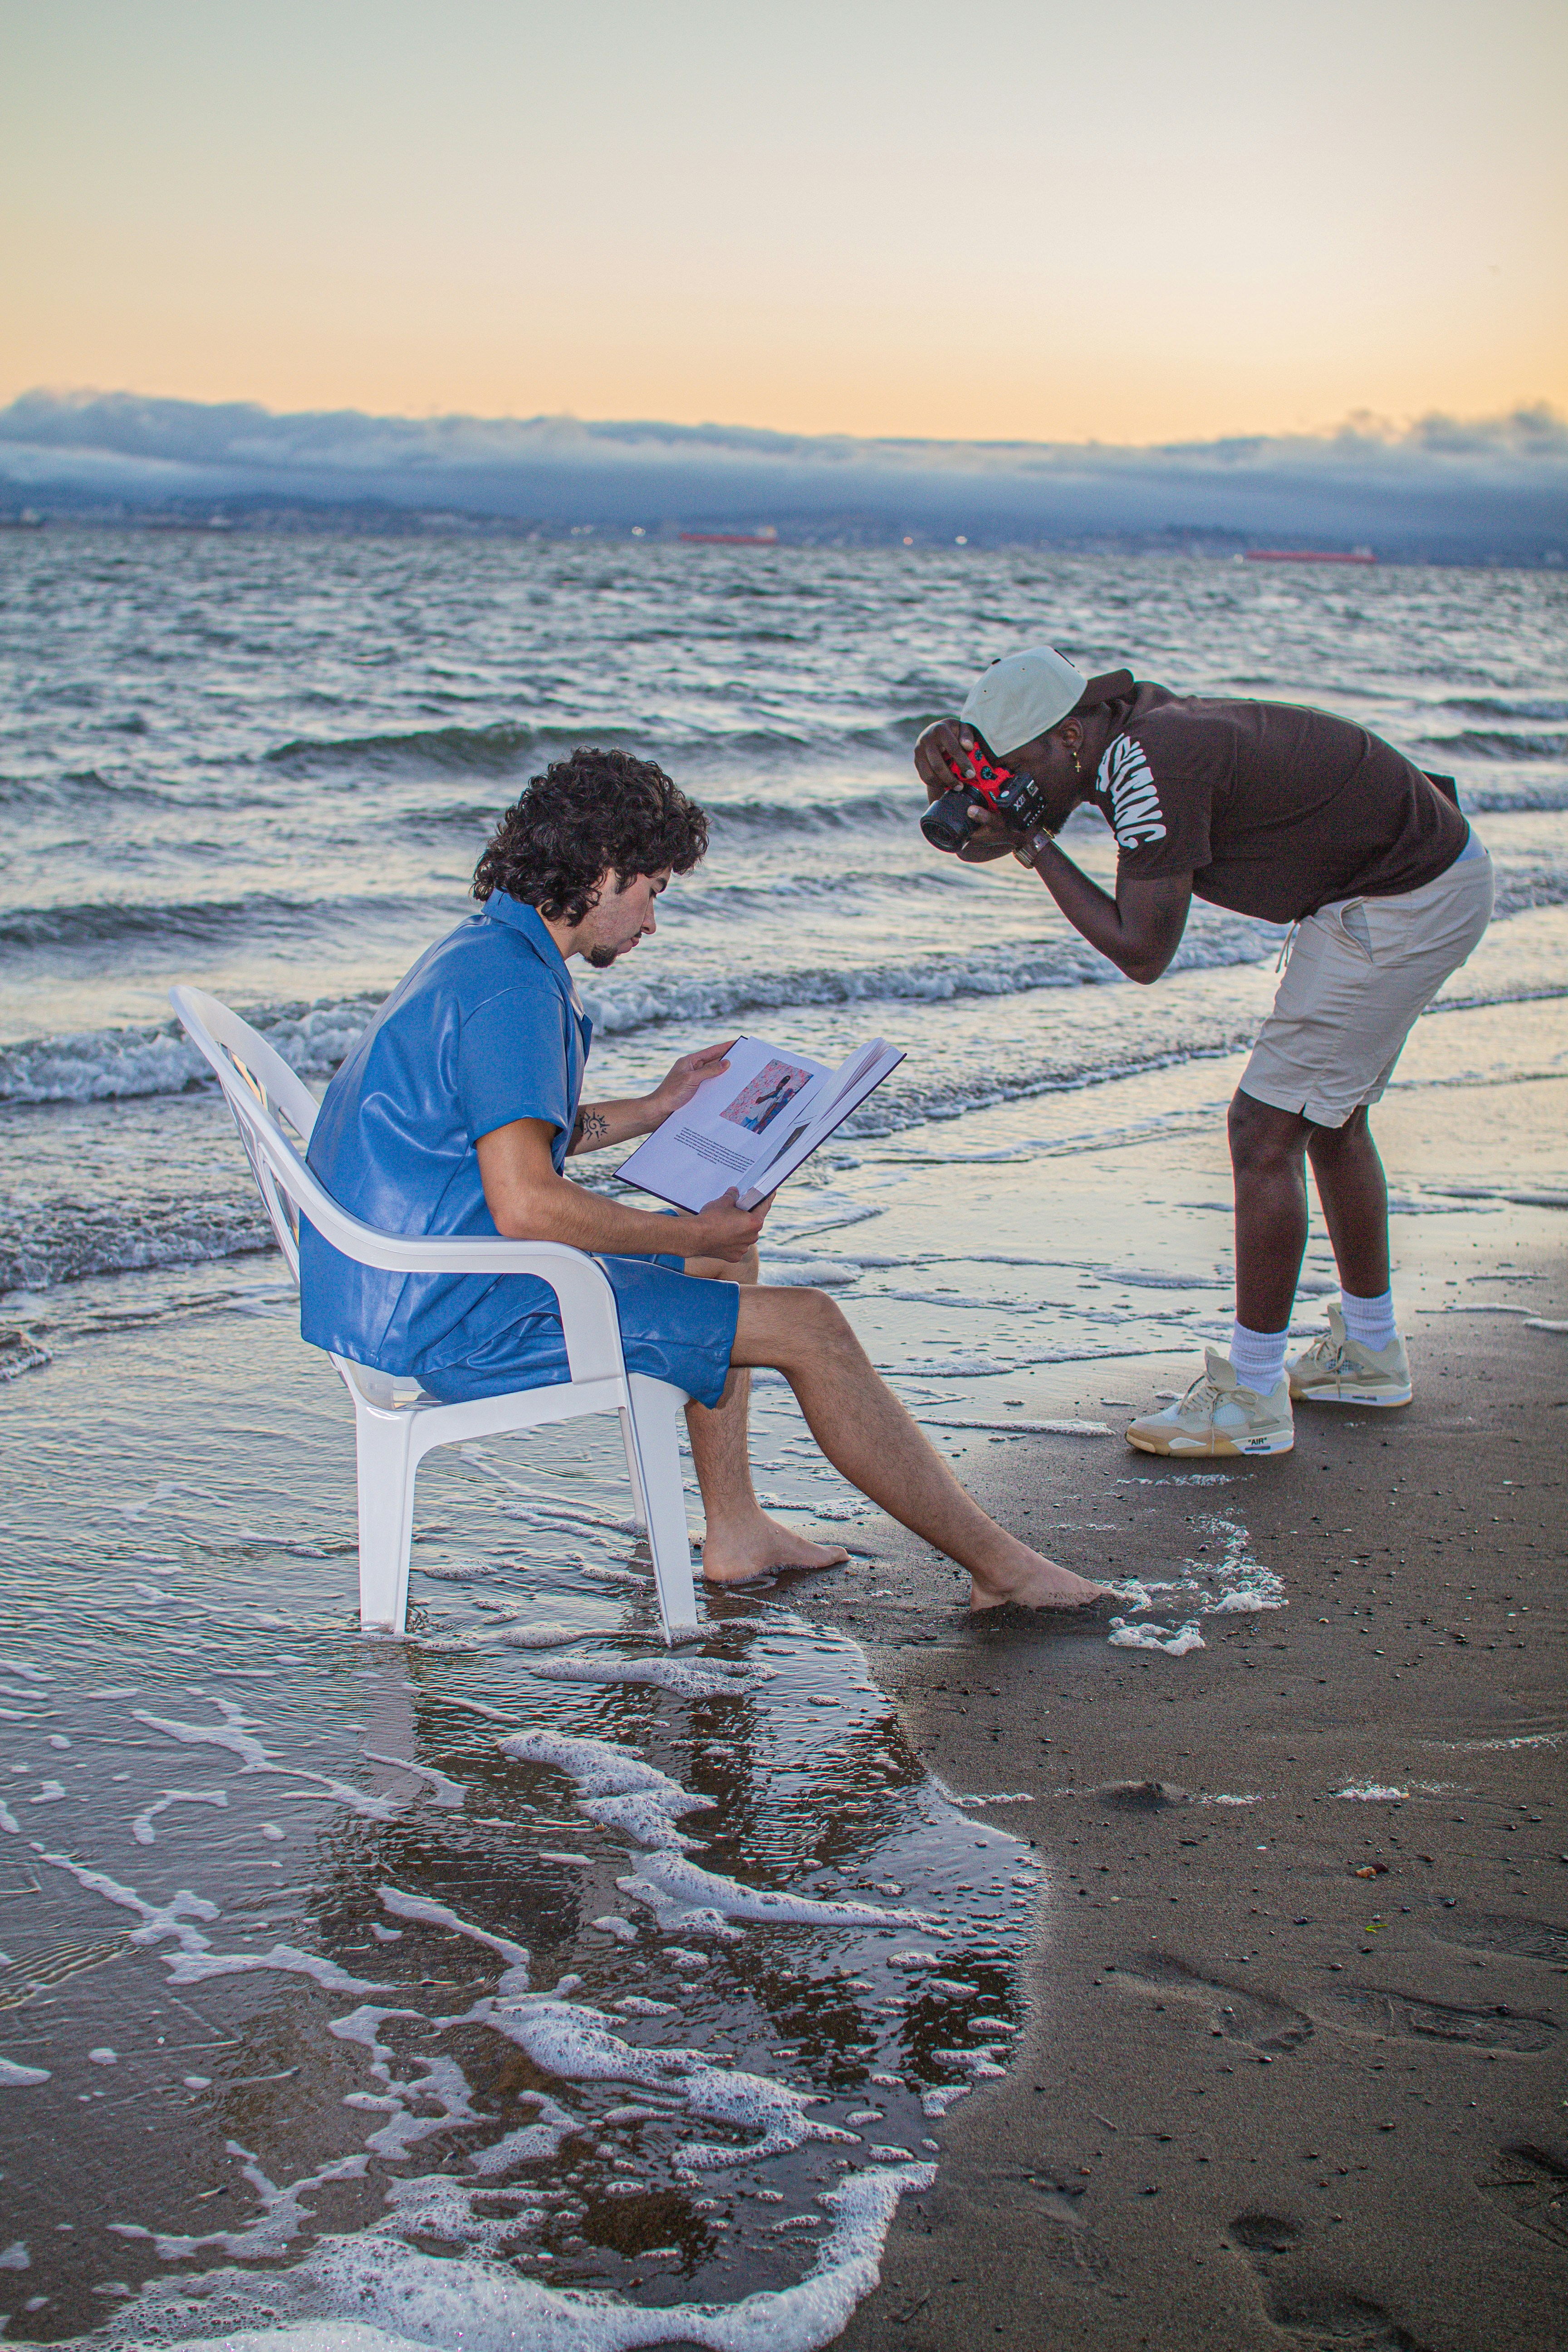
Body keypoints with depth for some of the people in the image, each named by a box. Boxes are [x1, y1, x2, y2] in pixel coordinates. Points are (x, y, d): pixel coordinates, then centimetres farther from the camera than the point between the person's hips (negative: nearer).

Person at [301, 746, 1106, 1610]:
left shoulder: (474, 955, 13)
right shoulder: (512, 987, -20)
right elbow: (527, 1204, -27)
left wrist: (654, 1109, 20)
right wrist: (696, 1235, -16)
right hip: (460, 1324, -11)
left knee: (730, 1263, 23)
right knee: (810, 1327, -9)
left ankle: (734, 1531, 23)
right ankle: (995, 1563, 0)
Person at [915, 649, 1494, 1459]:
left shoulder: (1156, 768, -26)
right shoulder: (1126, 723, 2)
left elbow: (1142, 953, -22)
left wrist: (1031, 843, -18)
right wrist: (957, 750, -8)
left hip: (1402, 904, -11)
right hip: (1429, 873, 11)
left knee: (1265, 1129, -9)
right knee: (1329, 1115, 21)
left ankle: (1251, 1400, -2)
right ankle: (1370, 1351, 34)